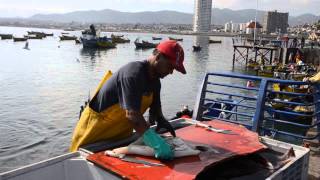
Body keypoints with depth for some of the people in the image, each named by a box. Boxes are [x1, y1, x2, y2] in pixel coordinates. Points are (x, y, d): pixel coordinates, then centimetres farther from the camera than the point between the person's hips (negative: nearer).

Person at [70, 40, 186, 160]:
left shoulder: (155, 80, -1)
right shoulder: (133, 73, -30)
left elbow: (155, 107, 6)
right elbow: (132, 113, -39)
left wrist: (162, 121, -16)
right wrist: (156, 143, -45)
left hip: (121, 132, 8)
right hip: (97, 129, -8)